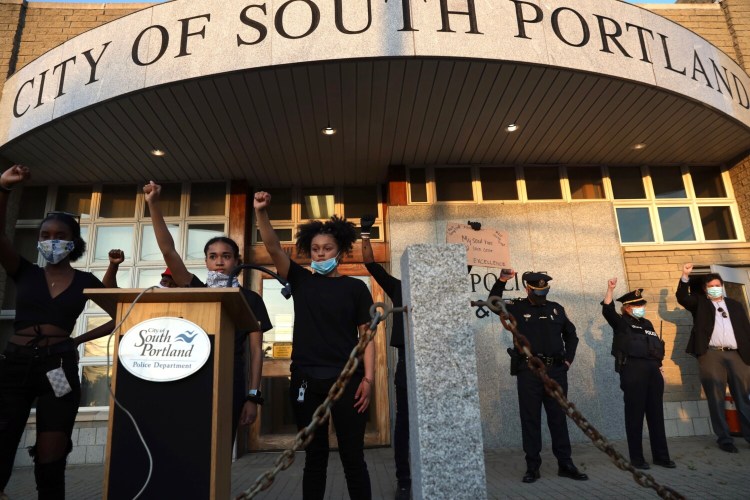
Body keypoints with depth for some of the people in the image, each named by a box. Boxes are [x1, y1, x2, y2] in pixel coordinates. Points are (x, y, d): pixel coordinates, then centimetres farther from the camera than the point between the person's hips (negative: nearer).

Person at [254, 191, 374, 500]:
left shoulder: (355, 288, 4)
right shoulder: (301, 281, 9)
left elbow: (366, 335, 1)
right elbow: (273, 248, -3)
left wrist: (368, 378, -8)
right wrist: (261, 212, -17)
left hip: (346, 380, -1)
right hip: (306, 380, 2)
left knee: (352, 457, 5)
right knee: (314, 456, 12)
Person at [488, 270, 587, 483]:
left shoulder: (556, 308, 11)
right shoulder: (517, 308, 1)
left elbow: (571, 335, 21)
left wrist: (568, 359, 11)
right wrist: (501, 280, -27)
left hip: (556, 371, 3)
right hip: (529, 371, -3)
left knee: (558, 418, 10)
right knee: (531, 419, 4)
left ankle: (565, 464, 21)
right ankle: (532, 467, 13)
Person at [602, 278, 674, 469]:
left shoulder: (647, 324, 19)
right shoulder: (621, 323, 1)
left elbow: (657, 346, 23)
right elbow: (607, 310, -18)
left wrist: (659, 366, 15)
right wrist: (610, 289, -25)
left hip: (652, 370, 6)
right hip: (633, 370, -6)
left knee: (656, 414, 10)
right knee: (635, 414, -1)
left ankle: (661, 455, 20)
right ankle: (636, 457, 7)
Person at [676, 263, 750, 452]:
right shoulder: (699, 303, 12)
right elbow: (682, 298, -7)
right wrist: (685, 276, -18)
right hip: (711, 355, -3)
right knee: (716, 399, -1)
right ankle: (724, 439, 4)